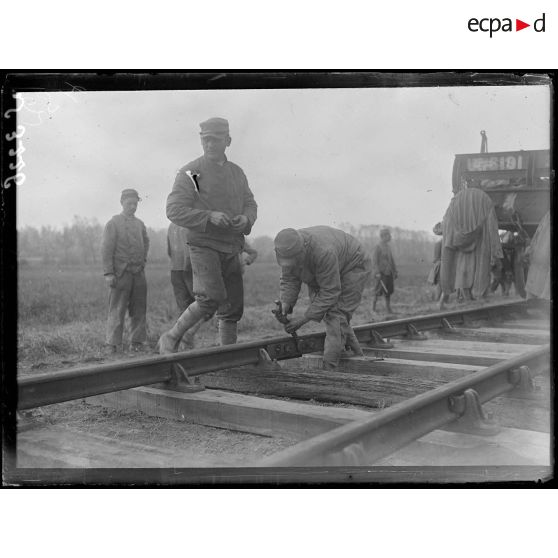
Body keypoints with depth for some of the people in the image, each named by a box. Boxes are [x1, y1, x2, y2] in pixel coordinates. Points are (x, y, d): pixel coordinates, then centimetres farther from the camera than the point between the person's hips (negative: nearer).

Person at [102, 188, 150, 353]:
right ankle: (114, 345, 0)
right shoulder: (113, 223, -2)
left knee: (139, 309, 6)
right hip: (121, 273, -5)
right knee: (117, 310, -4)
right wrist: (108, 273, -14)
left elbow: (146, 242, 32)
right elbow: (106, 249, -7)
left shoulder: (140, 224, 13)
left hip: (139, 273, 5)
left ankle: (137, 342, 14)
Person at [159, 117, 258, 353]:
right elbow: (174, 210, -11)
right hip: (203, 245, -6)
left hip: (231, 248, 6)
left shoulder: (237, 172, 13)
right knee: (211, 298, -22)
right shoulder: (190, 172, -4)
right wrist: (209, 217, -23)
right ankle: (170, 338, -3)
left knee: (233, 306, 8)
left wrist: (246, 218, -7)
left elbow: (250, 203, 18)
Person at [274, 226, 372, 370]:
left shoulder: (323, 252, -44)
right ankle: (355, 351, 24)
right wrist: (286, 302, -28)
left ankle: (328, 368, -17)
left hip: (353, 266, -8)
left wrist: (304, 319, -35)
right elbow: (289, 279, -9)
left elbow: (330, 293, -36)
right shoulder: (289, 250, -22)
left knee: (337, 315, -17)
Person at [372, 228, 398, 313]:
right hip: (381, 273, -7)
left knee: (389, 290, 8)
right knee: (379, 289, -4)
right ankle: (374, 303, 14)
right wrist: (377, 272, -20)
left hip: (389, 272, 7)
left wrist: (395, 271, 16)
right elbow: (374, 260, -14)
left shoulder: (388, 247, 13)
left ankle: (388, 306, 15)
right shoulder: (378, 247, -10)